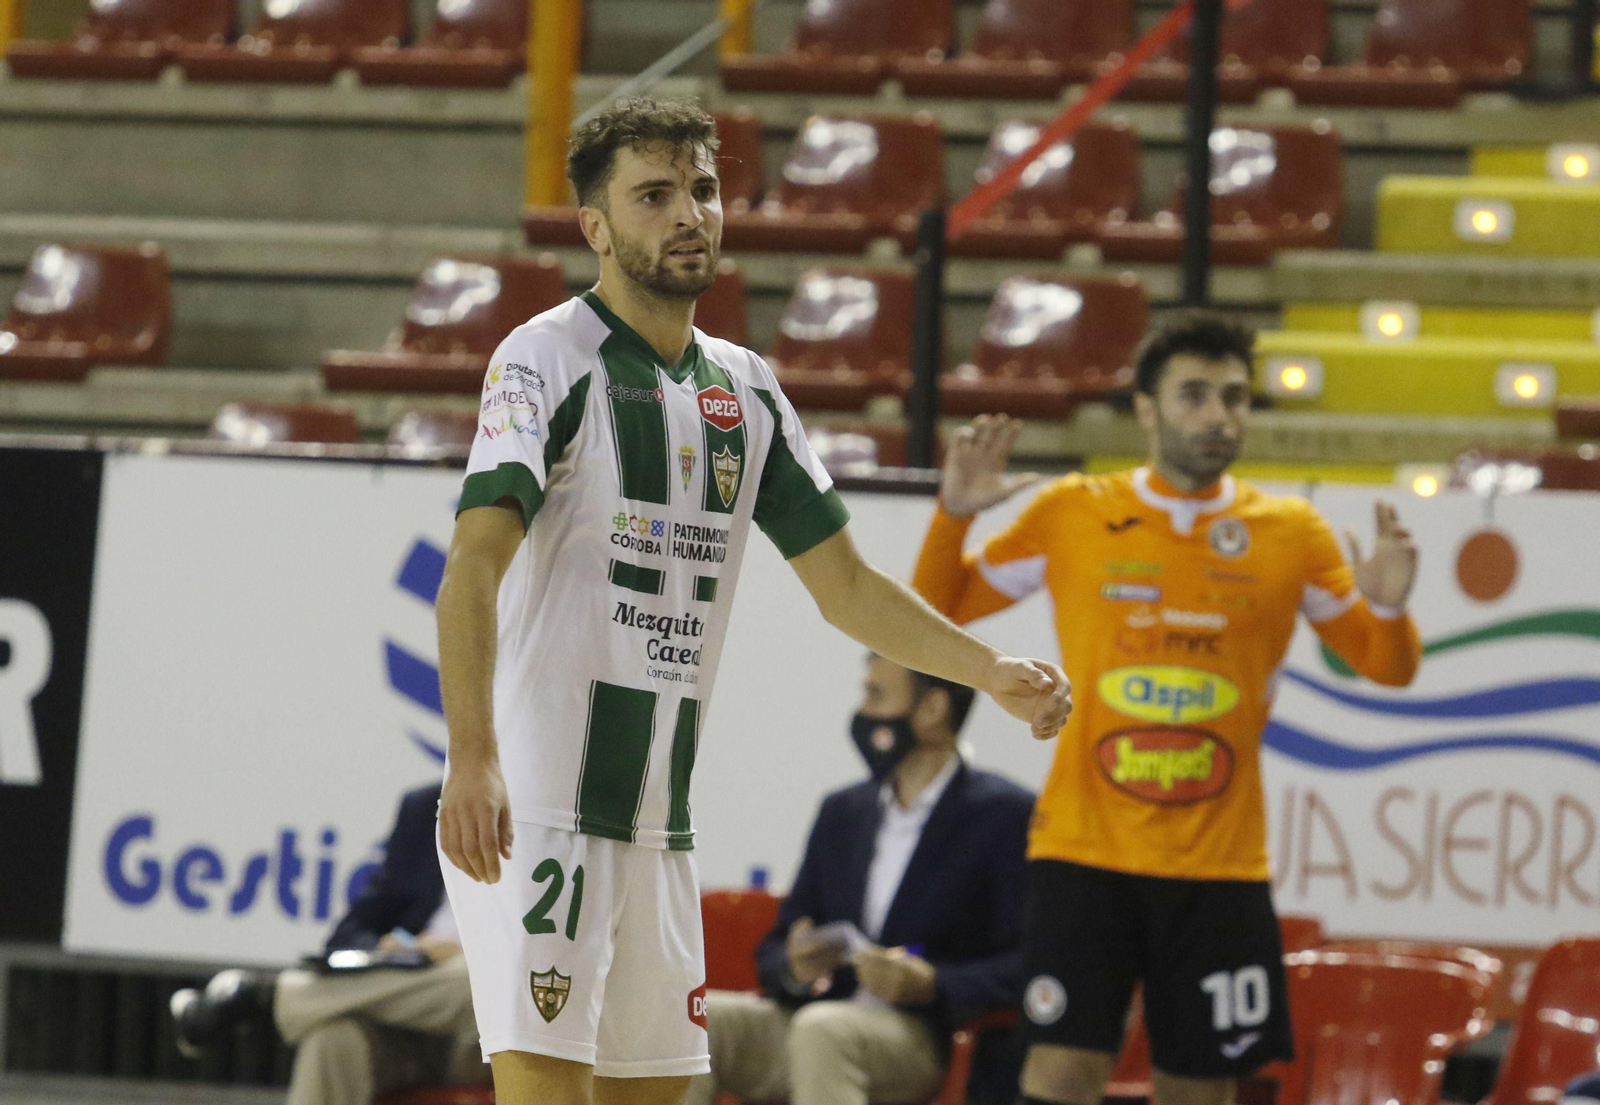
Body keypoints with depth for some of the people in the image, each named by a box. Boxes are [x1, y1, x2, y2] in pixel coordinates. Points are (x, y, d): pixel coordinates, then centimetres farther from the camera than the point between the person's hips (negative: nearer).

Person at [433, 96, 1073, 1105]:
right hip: (529, 815, -7)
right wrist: (472, 759, -34)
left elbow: (845, 584, 21)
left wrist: (991, 670, 7)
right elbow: (474, 566, -20)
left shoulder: (746, 390, 14)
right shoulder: (550, 360, -8)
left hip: (658, 825, 7)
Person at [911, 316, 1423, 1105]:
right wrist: (954, 515, -6)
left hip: (1220, 863, 1)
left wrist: (1388, 606, -13)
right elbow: (938, 610, 12)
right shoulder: (1070, 514, 3)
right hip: (1084, 852, -1)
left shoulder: (1291, 534, 4)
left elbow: (1387, 667, 9)